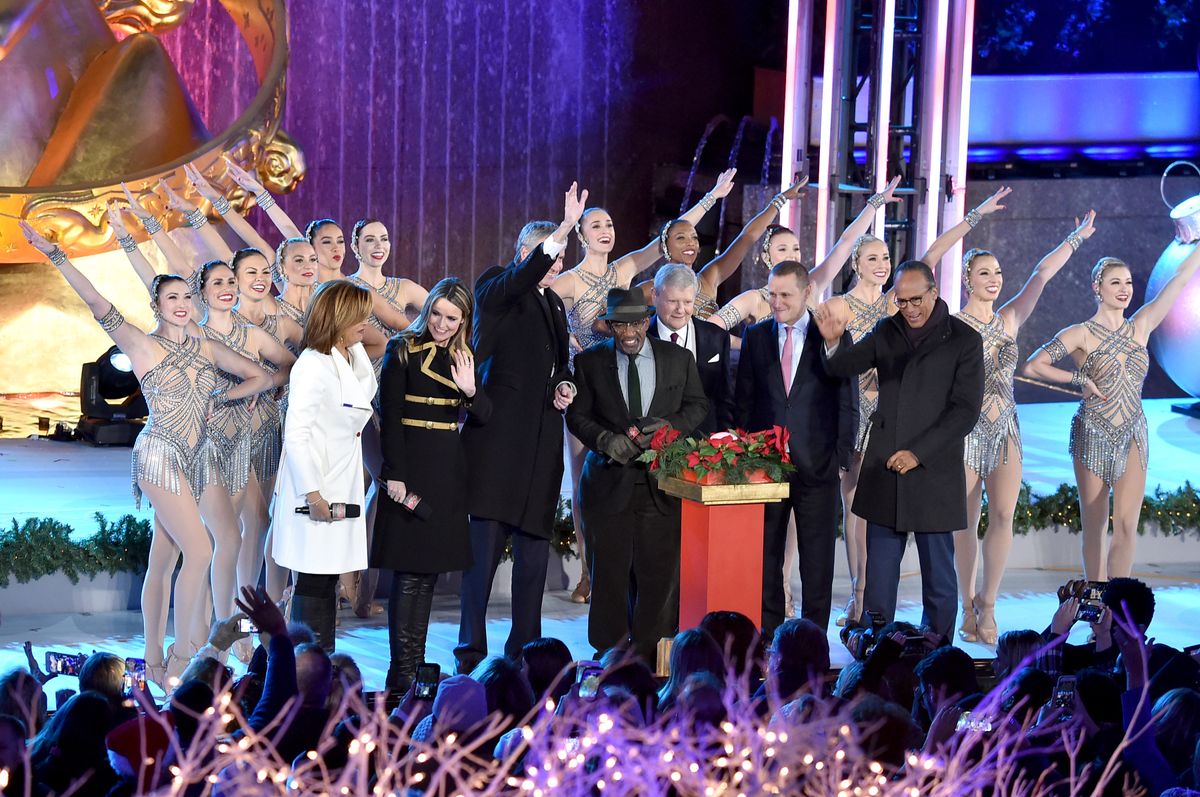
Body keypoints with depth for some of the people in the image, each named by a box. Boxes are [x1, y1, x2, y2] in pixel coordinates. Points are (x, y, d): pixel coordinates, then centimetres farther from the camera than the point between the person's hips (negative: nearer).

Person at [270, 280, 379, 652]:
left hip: (340, 492, 9)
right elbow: (295, 434, -20)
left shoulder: (350, 361, 11)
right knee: (314, 583, -4)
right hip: (316, 497, -9)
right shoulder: (313, 365, -16)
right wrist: (313, 494, -21)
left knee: (328, 583, 12)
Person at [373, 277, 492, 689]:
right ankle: (402, 671, -6)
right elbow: (389, 416, -7)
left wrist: (470, 390, -16)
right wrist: (394, 474, -13)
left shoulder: (466, 357, 11)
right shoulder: (403, 350, -2)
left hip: (449, 467, 5)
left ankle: (416, 665, 11)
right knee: (409, 571, -8)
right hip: (411, 465, -5)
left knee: (430, 568, 6)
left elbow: (485, 416, 5)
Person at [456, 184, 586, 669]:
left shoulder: (554, 303, 20)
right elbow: (518, 280, -26)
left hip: (541, 442, 7)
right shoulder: (496, 288, -2)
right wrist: (564, 229, -34)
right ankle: (470, 652, 0)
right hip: (498, 435, -7)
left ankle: (524, 649, 16)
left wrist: (564, 386, 9)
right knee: (486, 544, -6)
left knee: (535, 546, 8)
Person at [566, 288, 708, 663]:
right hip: (609, 481, 0)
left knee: (659, 571, 0)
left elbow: (697, 405, 11)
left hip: (662, 483, 0)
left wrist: (671, 425, -9)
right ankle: (610, 656, 14)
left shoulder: (678, 359, 6)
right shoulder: (590, 362, 3)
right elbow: (577, 415, 5)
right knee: (609, 571, 3)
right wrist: (605, 439, -14)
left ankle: (648, 655, 9)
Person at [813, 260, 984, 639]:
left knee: (938, 577, 5)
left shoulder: (964, 340, -4)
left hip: (934, 475, -3)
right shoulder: (887, 332, 9)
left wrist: (918, 453, -15)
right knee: (879, 576, 5)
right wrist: (833, 342, -17)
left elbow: (966, 410, -9)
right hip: (884, 471, 4)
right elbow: (843, 367, 6)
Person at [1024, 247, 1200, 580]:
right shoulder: (1082, 334, -5)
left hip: (1133, 437, 3)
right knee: (1095, 528, 2)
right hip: (1093, 436, -3)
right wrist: (1080, 379, -10)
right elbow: (1033, 366, -12)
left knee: (1127, 525, -4)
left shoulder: (1141, 326, 6)